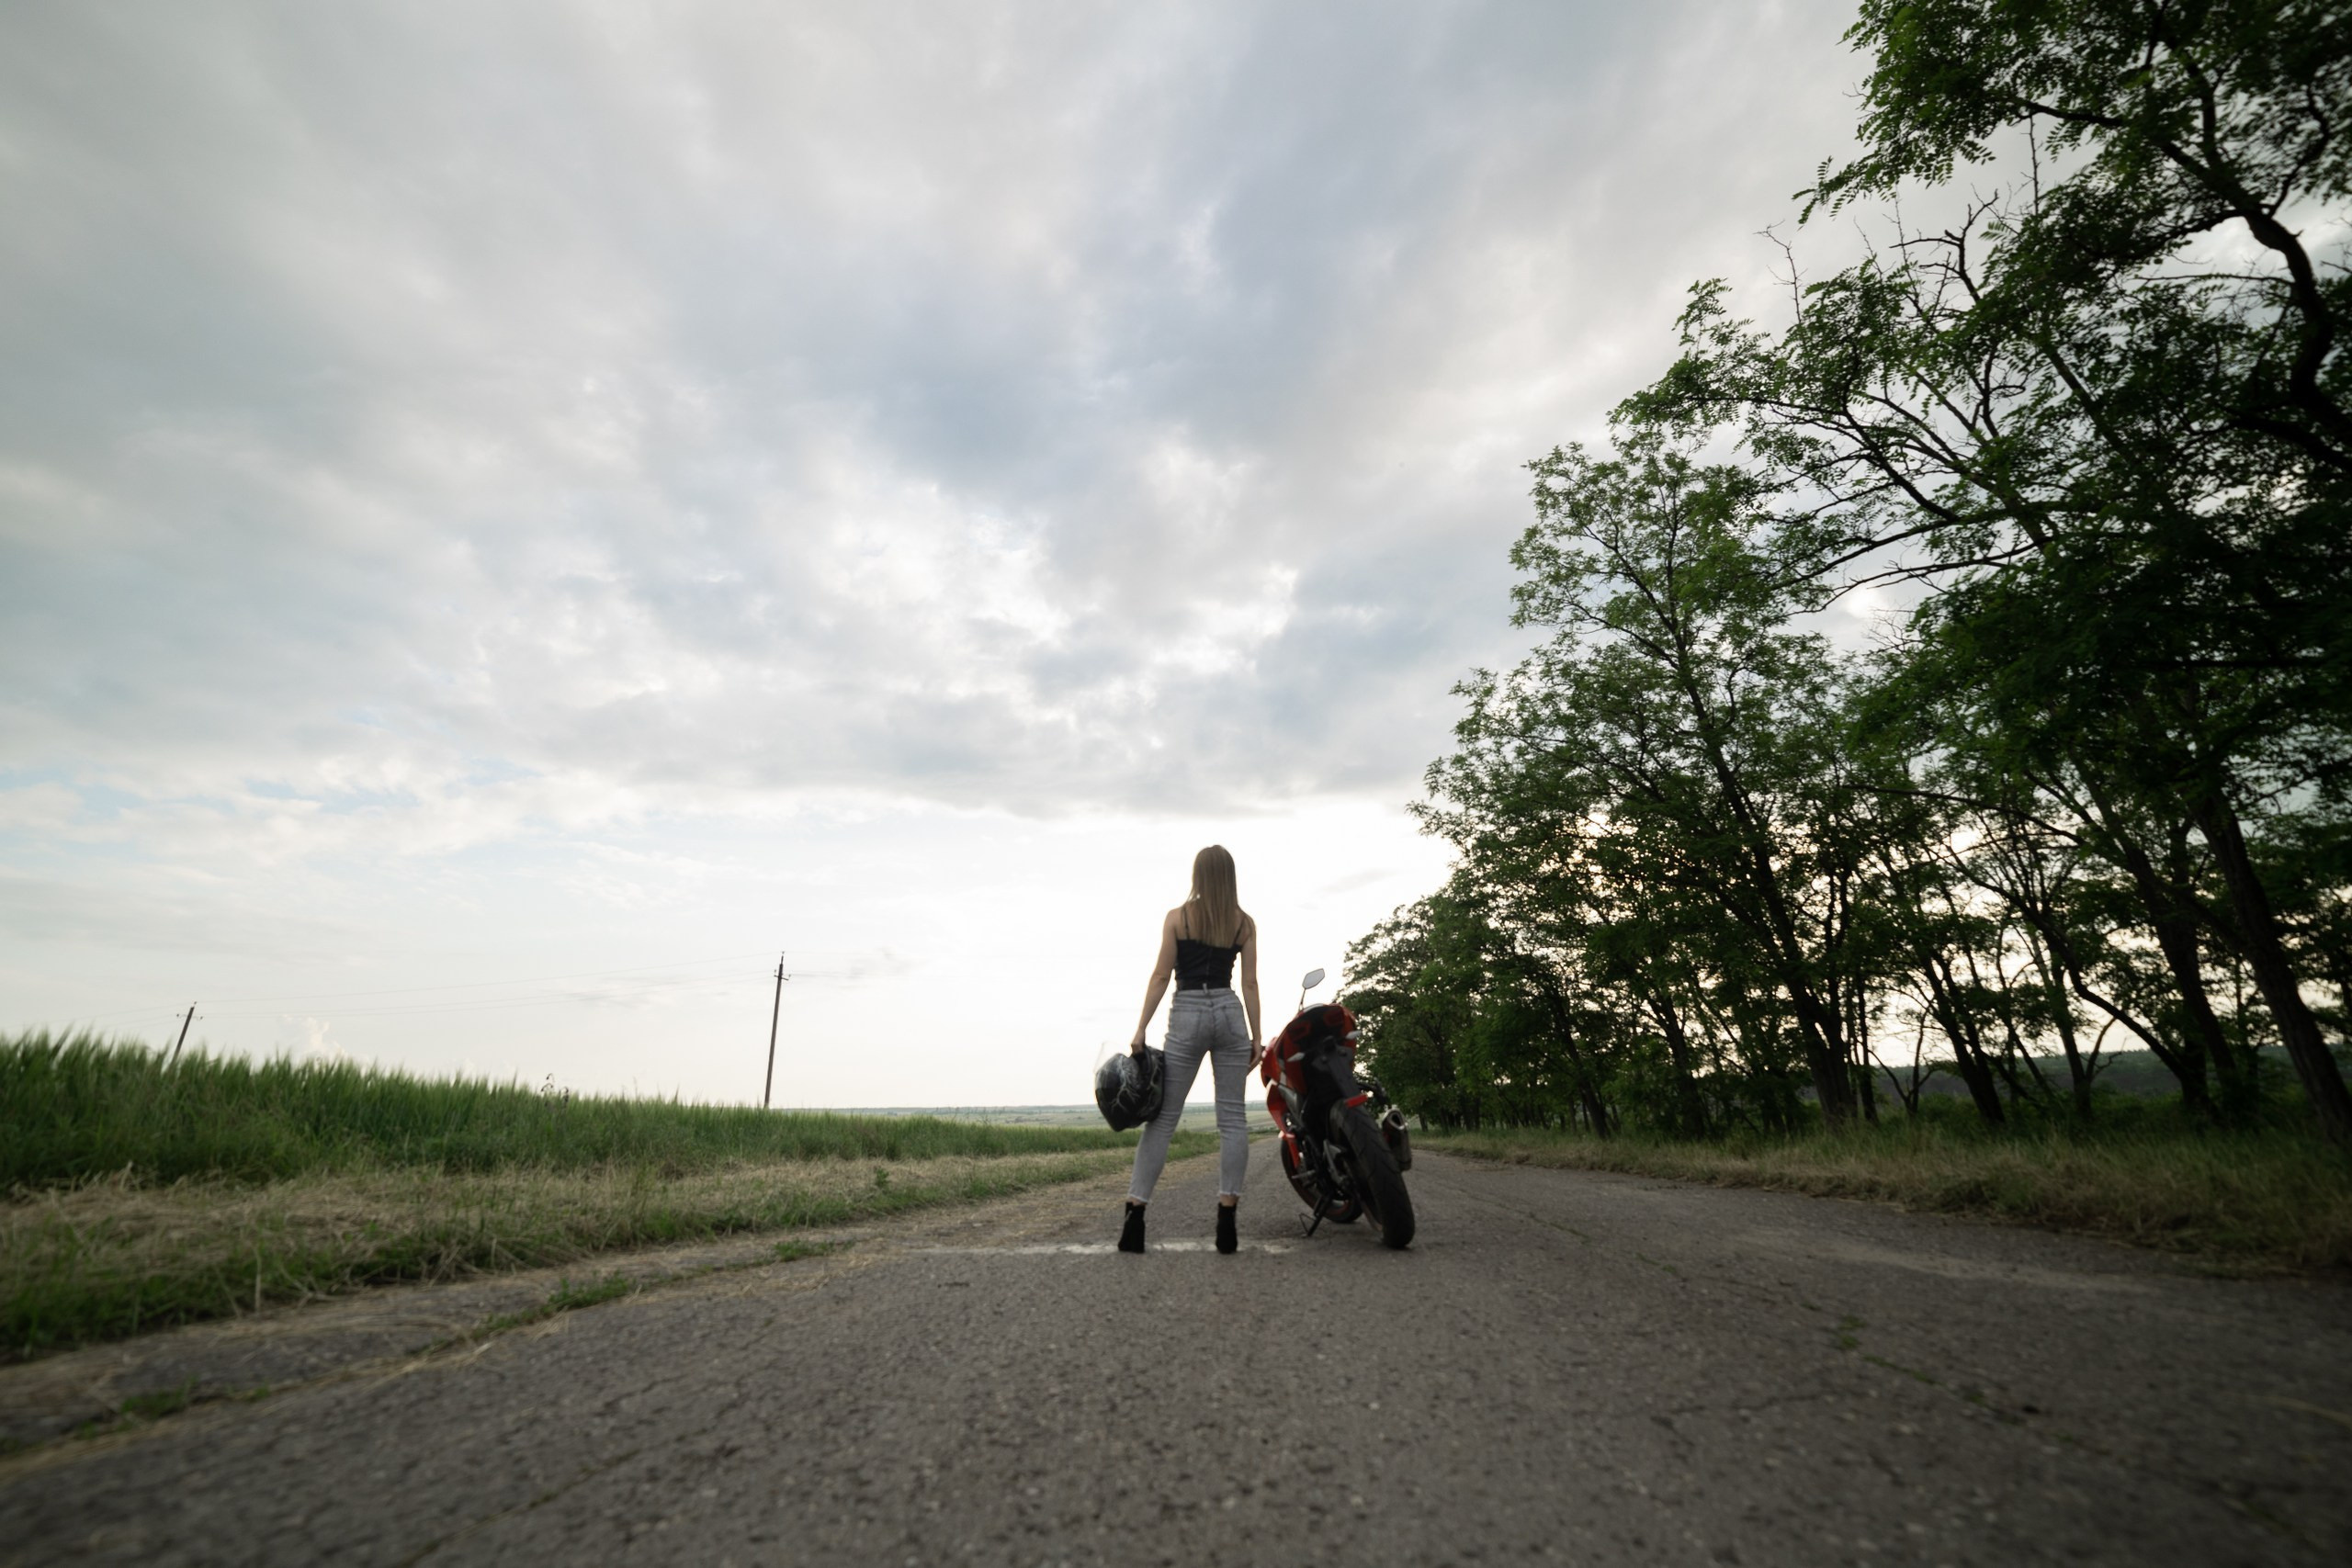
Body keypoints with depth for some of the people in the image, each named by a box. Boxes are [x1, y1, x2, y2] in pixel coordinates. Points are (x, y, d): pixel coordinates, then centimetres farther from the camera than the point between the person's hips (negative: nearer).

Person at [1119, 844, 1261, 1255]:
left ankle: (1135, 1214, 0)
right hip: (1229, 1013, 1)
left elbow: (1161, 976, -4)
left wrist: (1141, 1029, -1)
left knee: (1162, 1118, 3)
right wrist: (1256, 1036, 8)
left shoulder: (1177, 917, 0)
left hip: (1187, 1015, -1)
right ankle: (1226, 1220, 1)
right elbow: (1249, 984, 3)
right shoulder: (1244, 923, 5)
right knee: (1232, 1117, 5)